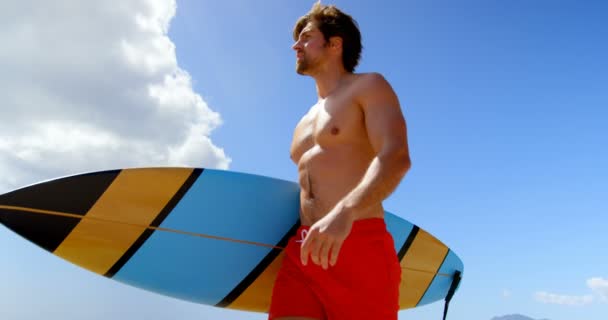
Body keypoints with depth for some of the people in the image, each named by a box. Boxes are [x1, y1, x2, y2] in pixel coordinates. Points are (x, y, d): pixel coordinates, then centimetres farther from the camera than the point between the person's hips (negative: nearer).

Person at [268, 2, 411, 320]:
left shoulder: (369, 86, 5)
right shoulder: (306, 122, 28)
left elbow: (396, 157, -14)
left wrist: (345, 212, -30)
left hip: (359, 248, -6)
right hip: (303, 252, 6)